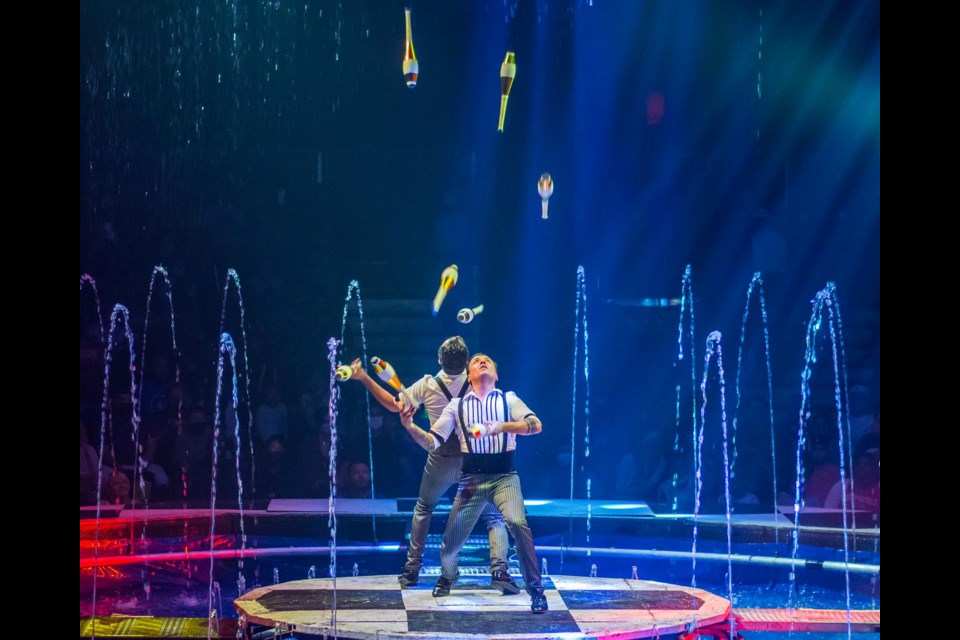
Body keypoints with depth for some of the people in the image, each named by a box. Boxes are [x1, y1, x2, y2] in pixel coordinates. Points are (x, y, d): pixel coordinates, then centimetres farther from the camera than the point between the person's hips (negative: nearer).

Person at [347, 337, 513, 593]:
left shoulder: (427, 386, -9)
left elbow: (393, 405, 2)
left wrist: (363, 378, 7)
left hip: (440, 462, 1)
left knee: (423, 510, 25)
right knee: (494, 516, 6)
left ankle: (412, 569, 27)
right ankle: (499, 571, -12)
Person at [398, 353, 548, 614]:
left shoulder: (508, 399, 5)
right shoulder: (457, 405, 9)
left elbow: (535, 425, -9)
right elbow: (432, 442, 6)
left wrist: (504, 426, -26)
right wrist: (410, 427, -13)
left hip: (504, 476, -2)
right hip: (472, 479, 2)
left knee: (517, 523, -26)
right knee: (453, 533, 4)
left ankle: (535, 589, -14)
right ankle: (447, 576, 39)